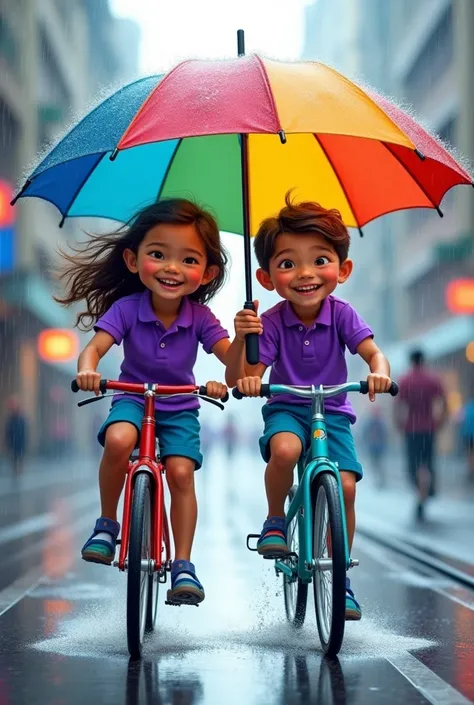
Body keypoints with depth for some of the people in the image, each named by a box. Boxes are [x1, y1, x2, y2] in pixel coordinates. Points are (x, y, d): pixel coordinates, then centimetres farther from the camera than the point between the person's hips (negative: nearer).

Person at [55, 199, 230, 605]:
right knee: (118, 440, -33)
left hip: (180, 407, 2)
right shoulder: (127, 308, -16)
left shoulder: (199, 316, -12)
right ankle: (106, 524, -12)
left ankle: (183, 565, -3)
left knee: (181, 473, -16)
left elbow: (232, 356, -18)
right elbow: (95, 347, -25)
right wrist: (88, 370, -49)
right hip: (133, 398, -1)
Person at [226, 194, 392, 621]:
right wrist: (241, 337, -35)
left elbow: (372, 352, -17)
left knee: (344, 485, -13)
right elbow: (241, 379, -16)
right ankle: (275, 521, -7)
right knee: (285, 449, -35)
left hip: (332, 413, 2)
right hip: (286, 409, -2)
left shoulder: (341, 314, -9)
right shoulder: (272, 322, -13)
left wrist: (379, 373, -41)